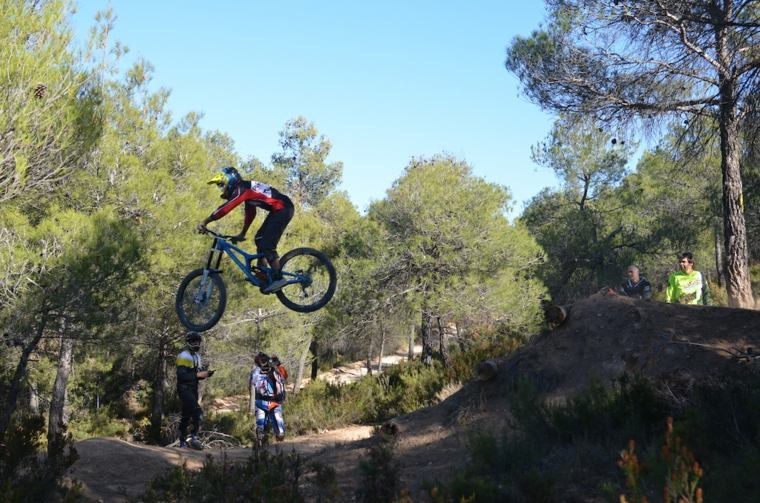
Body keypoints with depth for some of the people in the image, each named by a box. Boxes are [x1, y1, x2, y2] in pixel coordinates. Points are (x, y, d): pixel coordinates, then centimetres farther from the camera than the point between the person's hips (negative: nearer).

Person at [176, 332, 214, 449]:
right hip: (184, 388, -9)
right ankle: (194, 437, -20)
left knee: (187, 415, 12)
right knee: (198, 412, -21)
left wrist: (206, 374, -2)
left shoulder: (197, 357, 16)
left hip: (193, 389, 9)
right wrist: (198, 375, -26)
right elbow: (181, 376, -22)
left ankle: (182, 442, 17)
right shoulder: (183, 356, -13)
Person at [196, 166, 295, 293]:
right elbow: (250, 214, 24)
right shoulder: (246, 189, 16)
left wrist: (204, 222, -21)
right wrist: (242, 234, 25)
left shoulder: (242, 189, -14)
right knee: (260, 239, 12)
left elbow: (226, 208, -23)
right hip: (279, 210, 10)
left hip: (283, 208, -10)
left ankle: (278, 278, -13)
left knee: (267, 244, -13)